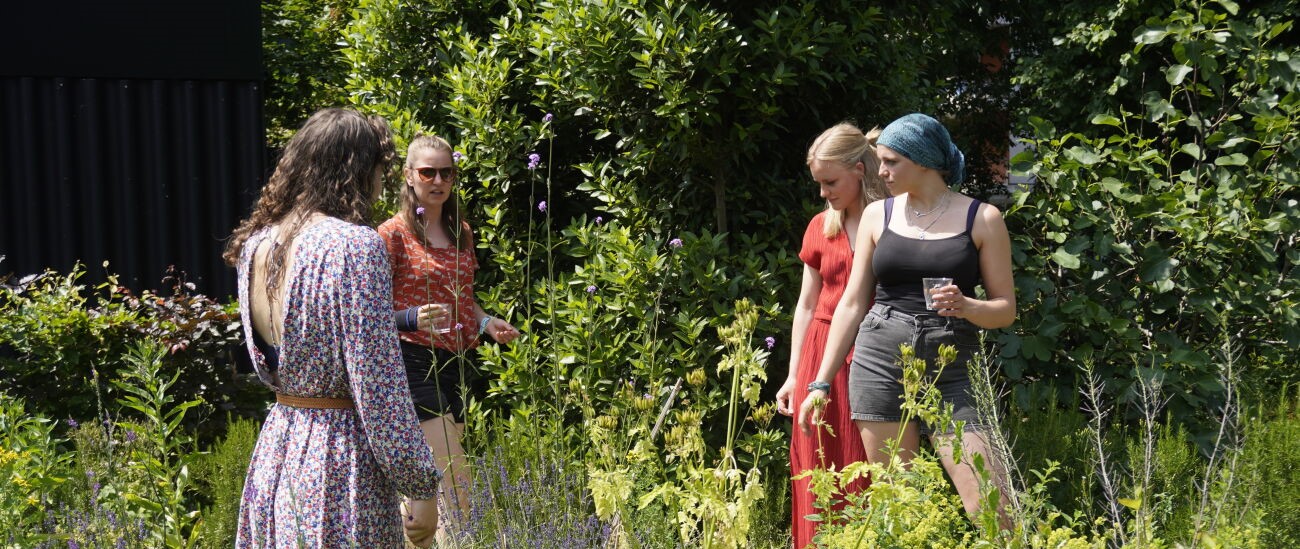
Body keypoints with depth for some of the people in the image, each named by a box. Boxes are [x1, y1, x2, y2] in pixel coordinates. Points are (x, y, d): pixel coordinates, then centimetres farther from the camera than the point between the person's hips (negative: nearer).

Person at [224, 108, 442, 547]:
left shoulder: (257, 243, 7)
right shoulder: (355, 245, -17)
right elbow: (380, 390, -19)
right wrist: (421, 488, -10)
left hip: (274, 449, 8)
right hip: (339, 460, -8)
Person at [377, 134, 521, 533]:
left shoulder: (462, 232, 13)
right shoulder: (392, 234, -7)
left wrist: (486, 322, 6)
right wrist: (411, 318, -28)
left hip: (456, 364, 7)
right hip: (416, 362, -7)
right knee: (457, 483, -15)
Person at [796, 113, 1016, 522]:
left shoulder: (981, 219, 3)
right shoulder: (878, 215, 10)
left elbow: (1005, 309, 5)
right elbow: (852, 304, 13)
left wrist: (966, 306, -17)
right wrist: (820, 384, 10)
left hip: (952, 373, -2)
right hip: (880, 365, 2)